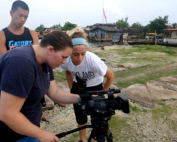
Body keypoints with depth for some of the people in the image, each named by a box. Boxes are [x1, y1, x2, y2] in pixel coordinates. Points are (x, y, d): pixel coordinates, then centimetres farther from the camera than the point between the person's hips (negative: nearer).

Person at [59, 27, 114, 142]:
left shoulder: (93, 60, -38)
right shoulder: (65, 60, -28)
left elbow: (111, 76, -20)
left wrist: (101, 93, -10)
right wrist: (72, 89, 1)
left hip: (95, 87, -2)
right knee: (80, 116, 11)